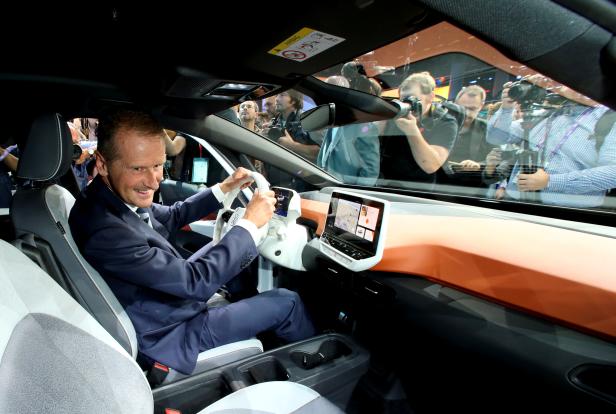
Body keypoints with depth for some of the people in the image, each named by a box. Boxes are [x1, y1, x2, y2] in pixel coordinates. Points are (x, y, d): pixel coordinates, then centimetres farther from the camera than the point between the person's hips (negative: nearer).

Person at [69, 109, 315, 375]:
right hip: (171, 335, -8)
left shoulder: (120, 194, -10)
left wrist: (224, 188, 2)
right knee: (287, 301, -2)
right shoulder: (104, 232, -36)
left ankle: (247, 300, 38)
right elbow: (195, 282, -31)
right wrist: (250, 223, -25)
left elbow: (172, 216, 8)